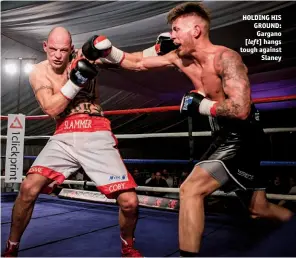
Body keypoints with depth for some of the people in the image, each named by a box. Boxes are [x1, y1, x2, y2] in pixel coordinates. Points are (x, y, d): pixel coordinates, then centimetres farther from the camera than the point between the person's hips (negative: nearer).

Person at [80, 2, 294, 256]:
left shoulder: (226, 58, -21)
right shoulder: (180, 57, 1)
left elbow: (241, 109, -31)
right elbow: (137, 63, 6)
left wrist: (200, 105, -22)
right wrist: (107, 52, -6)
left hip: (243, 137, -8)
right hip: (225, 136, 8)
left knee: (191, 189, -19)